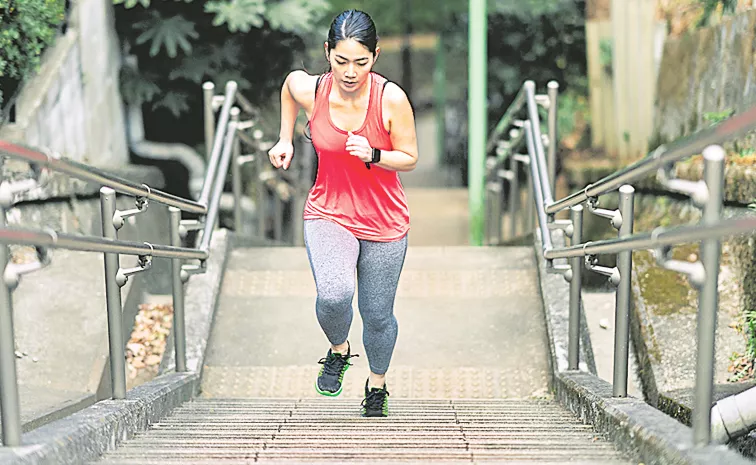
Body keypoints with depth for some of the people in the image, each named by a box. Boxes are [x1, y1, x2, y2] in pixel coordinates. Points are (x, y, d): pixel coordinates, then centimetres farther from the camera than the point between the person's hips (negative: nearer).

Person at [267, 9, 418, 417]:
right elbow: (289, 82, 11)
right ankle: (338, 351, 8)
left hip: (384, 223, 0)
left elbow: (409, 158, -8)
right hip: (328, 214, 0)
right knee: (334, 295, -27)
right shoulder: (308, 90, -14)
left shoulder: (391, 99, -19)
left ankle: (377, 386, 41)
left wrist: (372, 155, -26)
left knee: (378, 316, 11)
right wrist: (285, 140, 12)